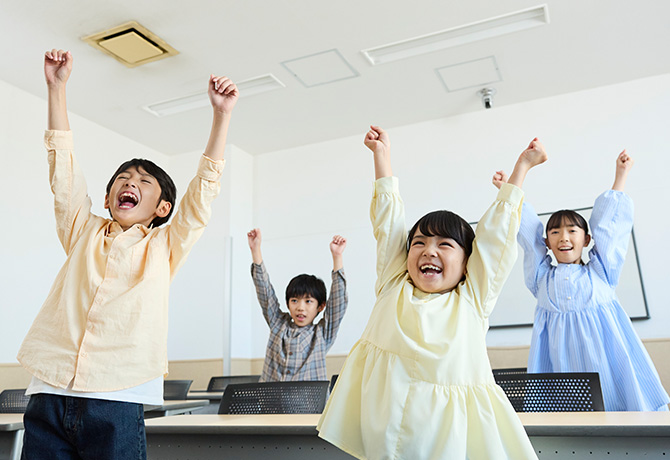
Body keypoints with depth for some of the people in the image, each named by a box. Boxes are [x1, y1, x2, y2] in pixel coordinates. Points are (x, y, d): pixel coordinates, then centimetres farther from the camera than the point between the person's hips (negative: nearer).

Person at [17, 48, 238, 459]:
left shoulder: (164, 247, 10)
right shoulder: (83, 233, 17)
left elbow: (205, 188, 2)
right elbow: (64, 168, 13)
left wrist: (222, 114, -2)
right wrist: (57, 87, 10)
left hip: (117, 399, -2)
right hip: (49, 392, 3)